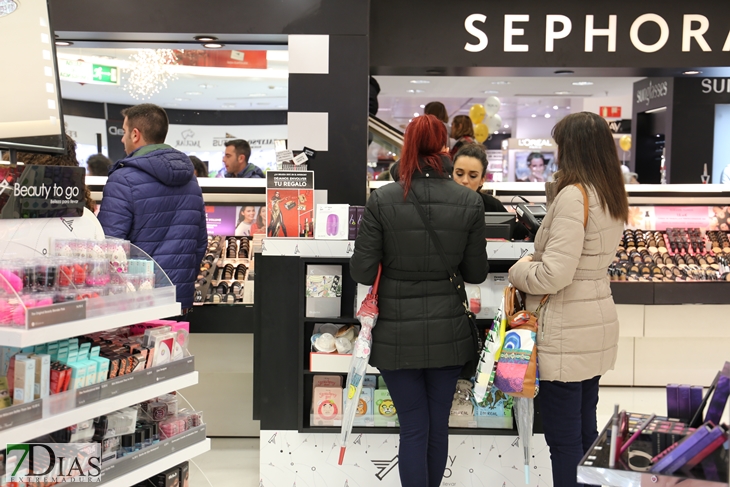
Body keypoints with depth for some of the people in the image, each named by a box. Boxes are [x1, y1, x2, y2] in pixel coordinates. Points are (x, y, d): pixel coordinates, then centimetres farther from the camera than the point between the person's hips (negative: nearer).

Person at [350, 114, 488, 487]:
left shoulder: (382, 200, -12)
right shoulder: (469, 202, -7)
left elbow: (362, 272, -10)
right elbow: (476, 273, 0)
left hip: (397, 334, -1)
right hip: (447, 332, 2)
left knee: (414, 428, 8)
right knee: (438, 426, 17)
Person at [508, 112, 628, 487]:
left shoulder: (573, 195, -19)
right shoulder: (612, 198, 8)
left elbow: (554, 275, -24)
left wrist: (519, 271, -5)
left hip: (566, 331, -9)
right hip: (598, 325, 9)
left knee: (563, 439, 3)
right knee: (585, 429, 21)